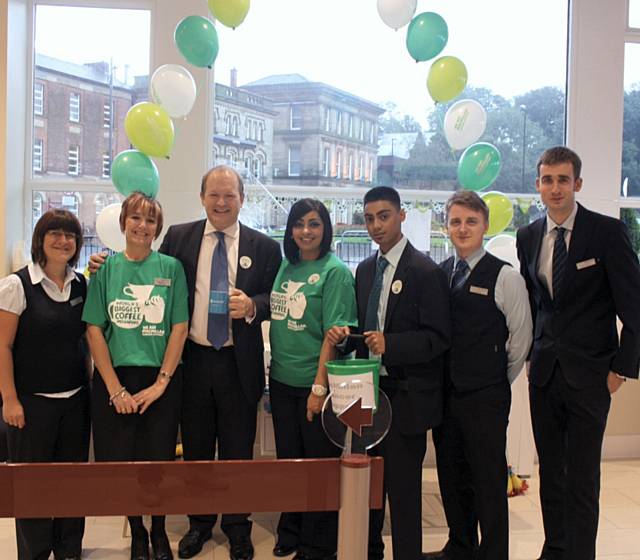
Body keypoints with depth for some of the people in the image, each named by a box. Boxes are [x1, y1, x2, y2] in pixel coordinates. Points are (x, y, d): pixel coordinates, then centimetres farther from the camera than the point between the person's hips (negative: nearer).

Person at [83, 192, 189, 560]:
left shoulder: (171, 267, 0)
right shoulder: (106, 268, 2)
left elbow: (180, 328, -2)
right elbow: (95, 329, -1)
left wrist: (160, 382, -9)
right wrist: (115, 388, -8)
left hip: (161, 379, -1)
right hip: (115, 379, 1)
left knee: (160, 460, 4)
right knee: (123, 461, 5)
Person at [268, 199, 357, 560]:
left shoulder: (335, 271, -11)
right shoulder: (286, 267, 7)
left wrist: (320, 387, -19)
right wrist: (274, 368, 6)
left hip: (314, 385, -6)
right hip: (282, 381, 6)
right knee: (287, 459, 17)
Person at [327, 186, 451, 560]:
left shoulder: (425, 271, -12)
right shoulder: (365, 270, 10)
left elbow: (439, 337, -15)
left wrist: (389, 344, -26)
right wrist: (347, 333, -3)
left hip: (406, 395, -7)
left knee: (403, 486, 1)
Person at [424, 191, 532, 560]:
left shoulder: (505, 277, -9)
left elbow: (521, 339, -3)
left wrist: (497, 384, 4)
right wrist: (441, 381, 9)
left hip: (486, 398, -5)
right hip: (445, 392, 6)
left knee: (488, 481, 3)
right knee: (451, 476, 17)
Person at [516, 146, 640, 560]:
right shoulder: (529, 236, 8)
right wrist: (530, 355, 11)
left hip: (588, 372, -5)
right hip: (544, 371, 5)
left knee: (582, 477, 0)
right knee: (550, 471, 13)